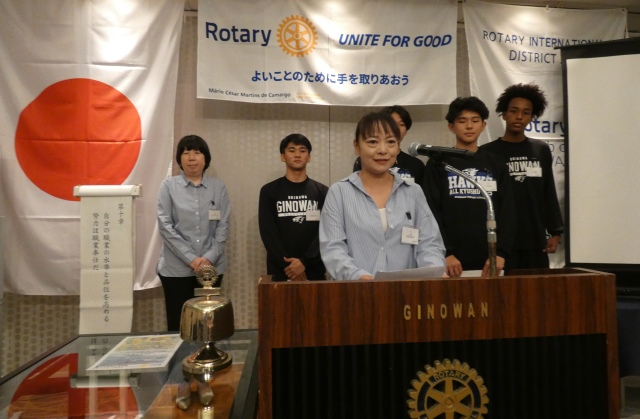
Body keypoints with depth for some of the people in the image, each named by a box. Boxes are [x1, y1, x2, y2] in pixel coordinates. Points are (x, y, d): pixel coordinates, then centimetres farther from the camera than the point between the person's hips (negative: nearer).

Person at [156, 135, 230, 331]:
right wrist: (191, 259, -12)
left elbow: (223, 226, 1)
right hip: (177, 268, -1)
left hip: (212, 267, 2)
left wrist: (209, 258, -10)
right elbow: (165, 226, -6)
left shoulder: (218, 187, 4)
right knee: (178, 324, 6)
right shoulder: (168, 186, 0)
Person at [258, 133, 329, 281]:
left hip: (314, 271, 1)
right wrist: (287, 265, -12)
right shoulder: (269, 191, 5)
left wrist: (304, 262, -15)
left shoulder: (322, 192, 7)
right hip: (280, 272, 0)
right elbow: (268, 233, -2)